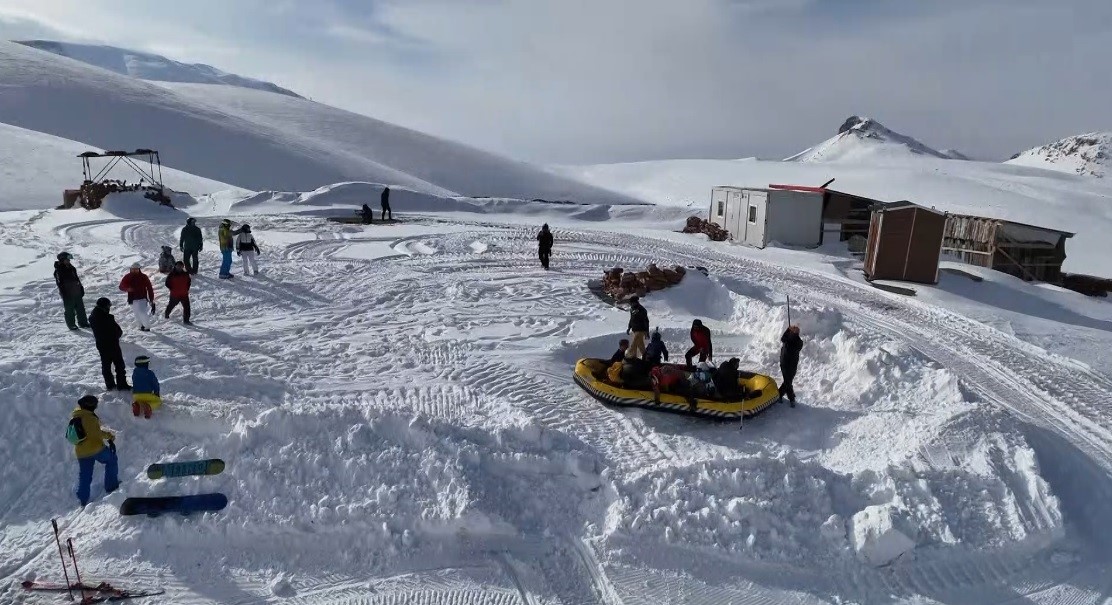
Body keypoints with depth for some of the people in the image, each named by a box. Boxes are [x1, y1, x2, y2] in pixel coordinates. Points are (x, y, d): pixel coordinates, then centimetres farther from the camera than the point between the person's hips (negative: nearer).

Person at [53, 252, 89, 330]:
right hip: (68, 294, -6)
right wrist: (64, 294, -17)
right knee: (70, 310, 3)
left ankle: (83, 322, 21)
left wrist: (81, 288, 16)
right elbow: (60, 284, -14)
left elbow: (77, 279, 17)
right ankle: (71, 325, 12)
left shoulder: (71, 268, 9)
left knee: (81, 308, 11)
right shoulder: (58, 271, -12)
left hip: (77, 293, 6)